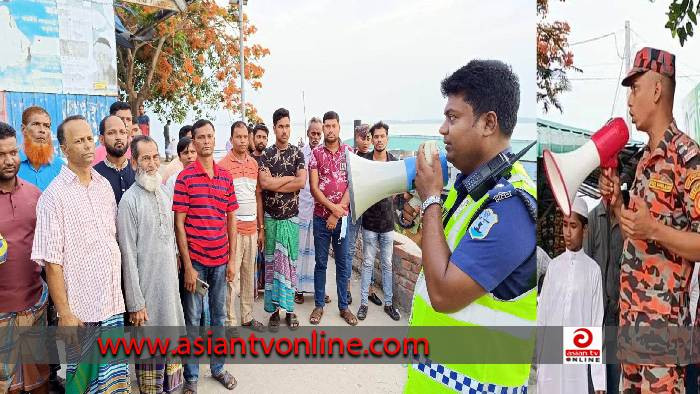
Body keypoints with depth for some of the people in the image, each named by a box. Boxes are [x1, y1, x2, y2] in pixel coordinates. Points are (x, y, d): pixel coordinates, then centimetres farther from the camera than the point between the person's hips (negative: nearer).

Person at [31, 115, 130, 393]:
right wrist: (64, 313, -14)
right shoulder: (54, 196, -10)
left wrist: (122, 292, 12)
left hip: (113, 304, 5)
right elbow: (51, 262, -12)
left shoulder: (104, 186, 7)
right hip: (80, 309, -5)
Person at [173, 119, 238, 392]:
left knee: (219, 315, 16)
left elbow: (231, 219, 9)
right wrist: (187, 266, -12)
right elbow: (179, 224, -9)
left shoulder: (226, 177, 5)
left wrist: (232, 259, 4)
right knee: (192, 320, 7)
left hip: (221, 260, 4)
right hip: (195, 260, -4)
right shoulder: (185, 178, -8)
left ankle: (217, 367, 32)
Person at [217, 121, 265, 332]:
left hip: (252, 229, 6)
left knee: (249, 275, 14)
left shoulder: (254, 163, 9)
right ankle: (230, 322, 10)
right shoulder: (222, 165, -7)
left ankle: (247, 317, 26)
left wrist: (261, 228, 12)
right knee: (232, 277, -1)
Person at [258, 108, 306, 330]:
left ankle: (289, 309, 15)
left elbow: (301, 182, -11)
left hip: (291, 217, 0)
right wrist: (290, 178, -9)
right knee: (271, 262, 4)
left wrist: (275, 185, -12)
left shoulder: (297, 154, 4)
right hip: (271, 217, 0)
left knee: (289, 262, 5)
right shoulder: (266, 155, 3)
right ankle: (274, 310, 13)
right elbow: (264, 182, -12)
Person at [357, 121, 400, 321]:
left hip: (387, 221, 2)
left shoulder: (395, 162, 1)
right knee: (368, 264, 6)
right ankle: (364, 303, 15)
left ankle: (388, 303, 20)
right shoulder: (363, 160, -4)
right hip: (369, 221, -2)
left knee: (387, 264, 10)